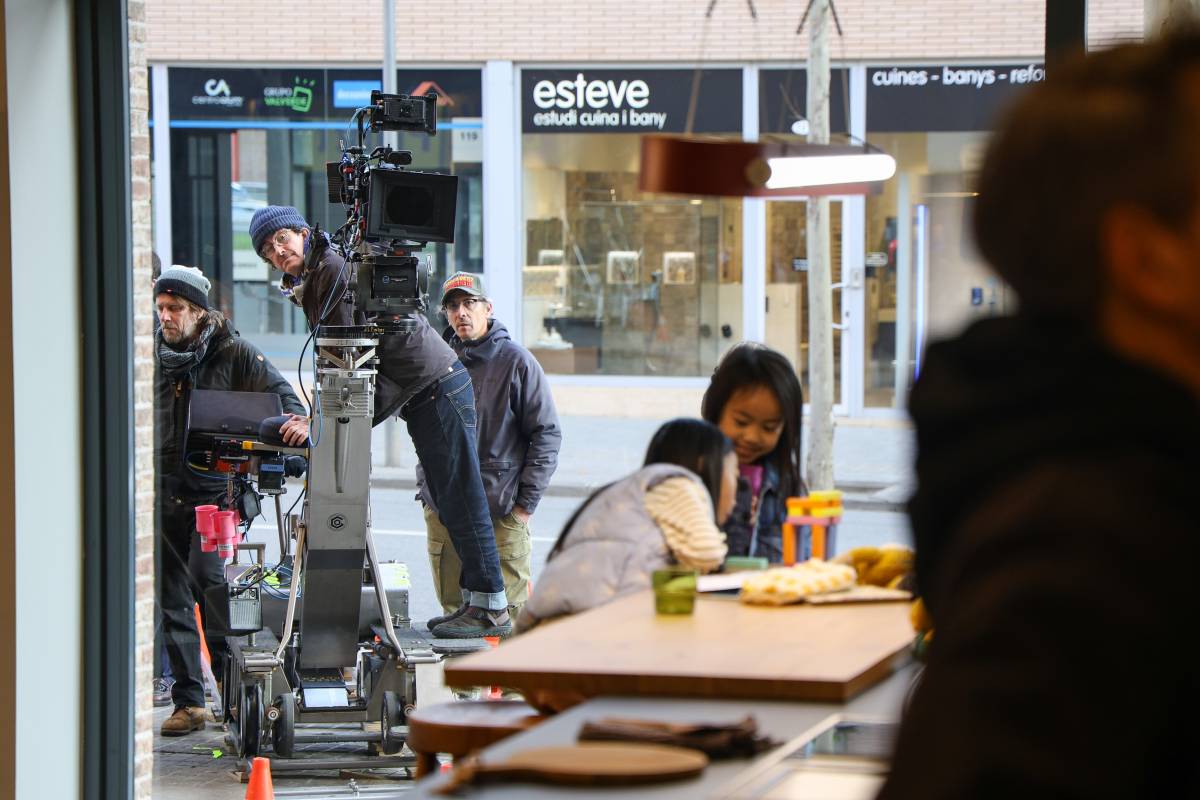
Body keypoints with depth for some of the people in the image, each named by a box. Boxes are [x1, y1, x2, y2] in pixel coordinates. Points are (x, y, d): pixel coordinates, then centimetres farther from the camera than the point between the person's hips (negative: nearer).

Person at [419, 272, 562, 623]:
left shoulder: (517, 362, -3)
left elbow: (547, 435, -3)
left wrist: (526, 502, -7)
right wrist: (426, 486, 12)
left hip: (501, 514, -5)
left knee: (506, 613, -6)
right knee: (453, 606, 8)